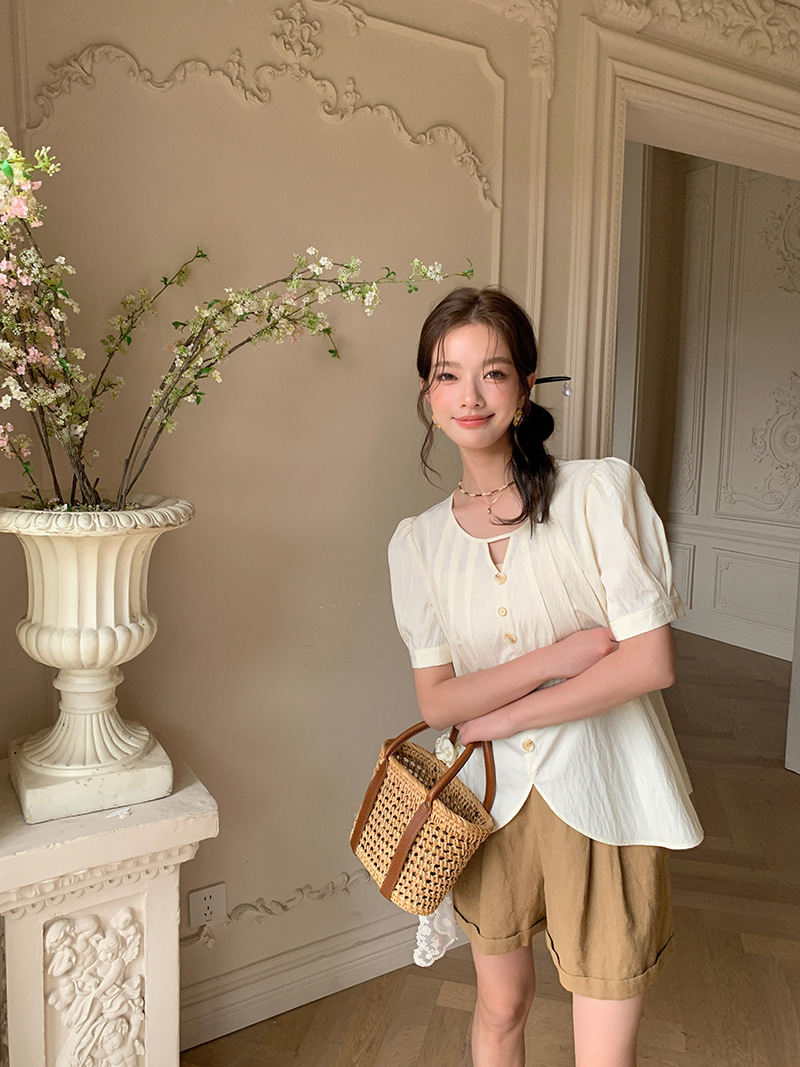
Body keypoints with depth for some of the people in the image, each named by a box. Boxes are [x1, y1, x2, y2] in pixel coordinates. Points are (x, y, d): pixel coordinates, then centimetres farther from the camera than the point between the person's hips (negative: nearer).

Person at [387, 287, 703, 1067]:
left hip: (604, 802, -2)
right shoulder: (417, 543, -2)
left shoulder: (602, 490, -13)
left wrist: (504, 717, -12)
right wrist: (558, 656, -19)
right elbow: (436, 701, -6)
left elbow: (652, 661, -16)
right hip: (493, 803, 3)